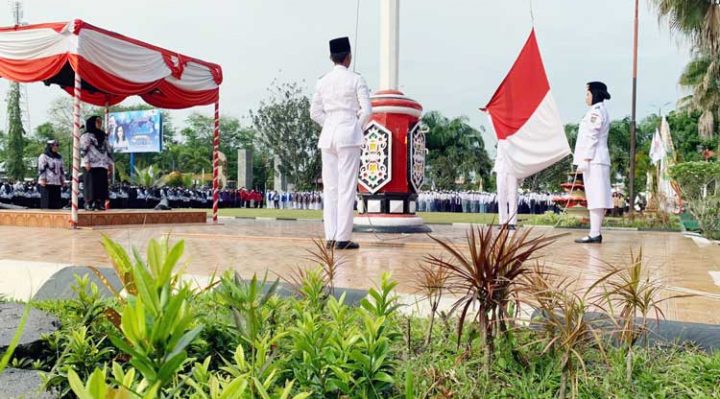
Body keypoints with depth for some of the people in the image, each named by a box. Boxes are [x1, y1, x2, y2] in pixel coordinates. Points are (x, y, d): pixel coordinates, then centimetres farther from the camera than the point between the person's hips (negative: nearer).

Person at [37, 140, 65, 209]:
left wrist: (63, 180, 18)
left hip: (57, 183, 6)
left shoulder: (59, 157, 19)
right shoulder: (43, 156, -1)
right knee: (47, 199, -7)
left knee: (56, 200, 3)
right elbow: (41, 169, -7)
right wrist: (42, 179, -14)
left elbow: (62, 169, 22)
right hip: (46, 183, -6)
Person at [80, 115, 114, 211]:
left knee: (101, 185, 1)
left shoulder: (103, 136, 20)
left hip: (102, 165, 5)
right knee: (91, 185, -7)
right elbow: (83, 150, -6)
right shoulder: (86, 135, 3)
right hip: (91, 165, -5)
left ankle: (99, 204, 3)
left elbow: (108, 151, 19)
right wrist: (86, 162, -16)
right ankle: (88, 204, -5)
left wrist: (110, 163, 12)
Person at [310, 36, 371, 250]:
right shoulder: (356, 79, -3)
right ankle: (342, 238, -3)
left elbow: (315, 112, 11)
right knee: (347, 188, -3)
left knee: (330, 187, 7)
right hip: (349, 135, -4)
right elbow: (367, 110, -7)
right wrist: (358, 127, 8)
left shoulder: (322, 81, 9)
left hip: (327, 136, 5)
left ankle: (331, 237, 7)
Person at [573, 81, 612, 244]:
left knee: (594, 196, -12)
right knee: (598, 196, 9)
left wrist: (584, 160, -19)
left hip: (593, 159, -10)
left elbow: (591, 138, -17)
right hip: (600, 159, 10)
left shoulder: (595, 111, -10)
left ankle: (595, 234, -13)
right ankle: (596, 233, 12)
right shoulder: (602, 111, 21)